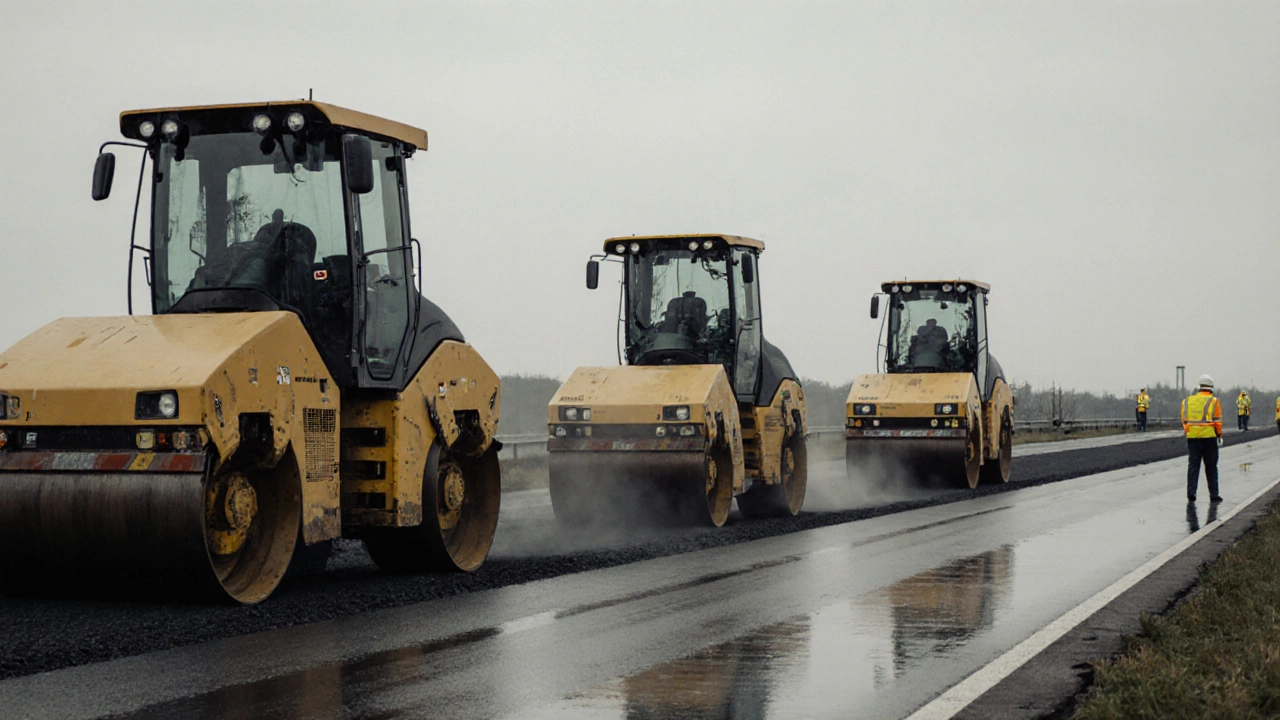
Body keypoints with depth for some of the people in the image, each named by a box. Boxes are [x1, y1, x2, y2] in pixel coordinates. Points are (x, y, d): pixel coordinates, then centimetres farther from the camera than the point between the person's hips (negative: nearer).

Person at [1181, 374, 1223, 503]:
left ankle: (1191, 493, -6)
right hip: (1209, 437, -2)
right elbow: (1217, 421, -4)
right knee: (1211, 467, 7)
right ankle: (1214, 495, 10)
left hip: (1192, 438, 2)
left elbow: (1184, 420, 6)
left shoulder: (1187, 401, 7)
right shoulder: (1213, 401, -3)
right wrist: (1219, 435, 8)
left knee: (1193, 465, 5)